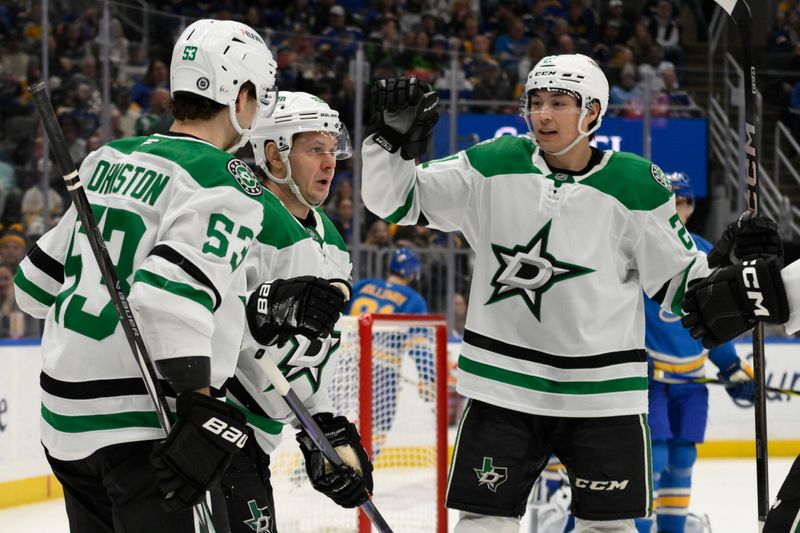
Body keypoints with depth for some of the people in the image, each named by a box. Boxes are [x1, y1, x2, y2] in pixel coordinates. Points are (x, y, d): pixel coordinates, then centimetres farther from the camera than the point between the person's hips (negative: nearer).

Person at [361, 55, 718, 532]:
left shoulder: (635, 185, -6)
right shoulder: (494, 166, -3)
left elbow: (681, 282, 0)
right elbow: (397, 200, -2)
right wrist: (395, 140, -18)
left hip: (602, 389, -1)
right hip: (504, 382, 1)